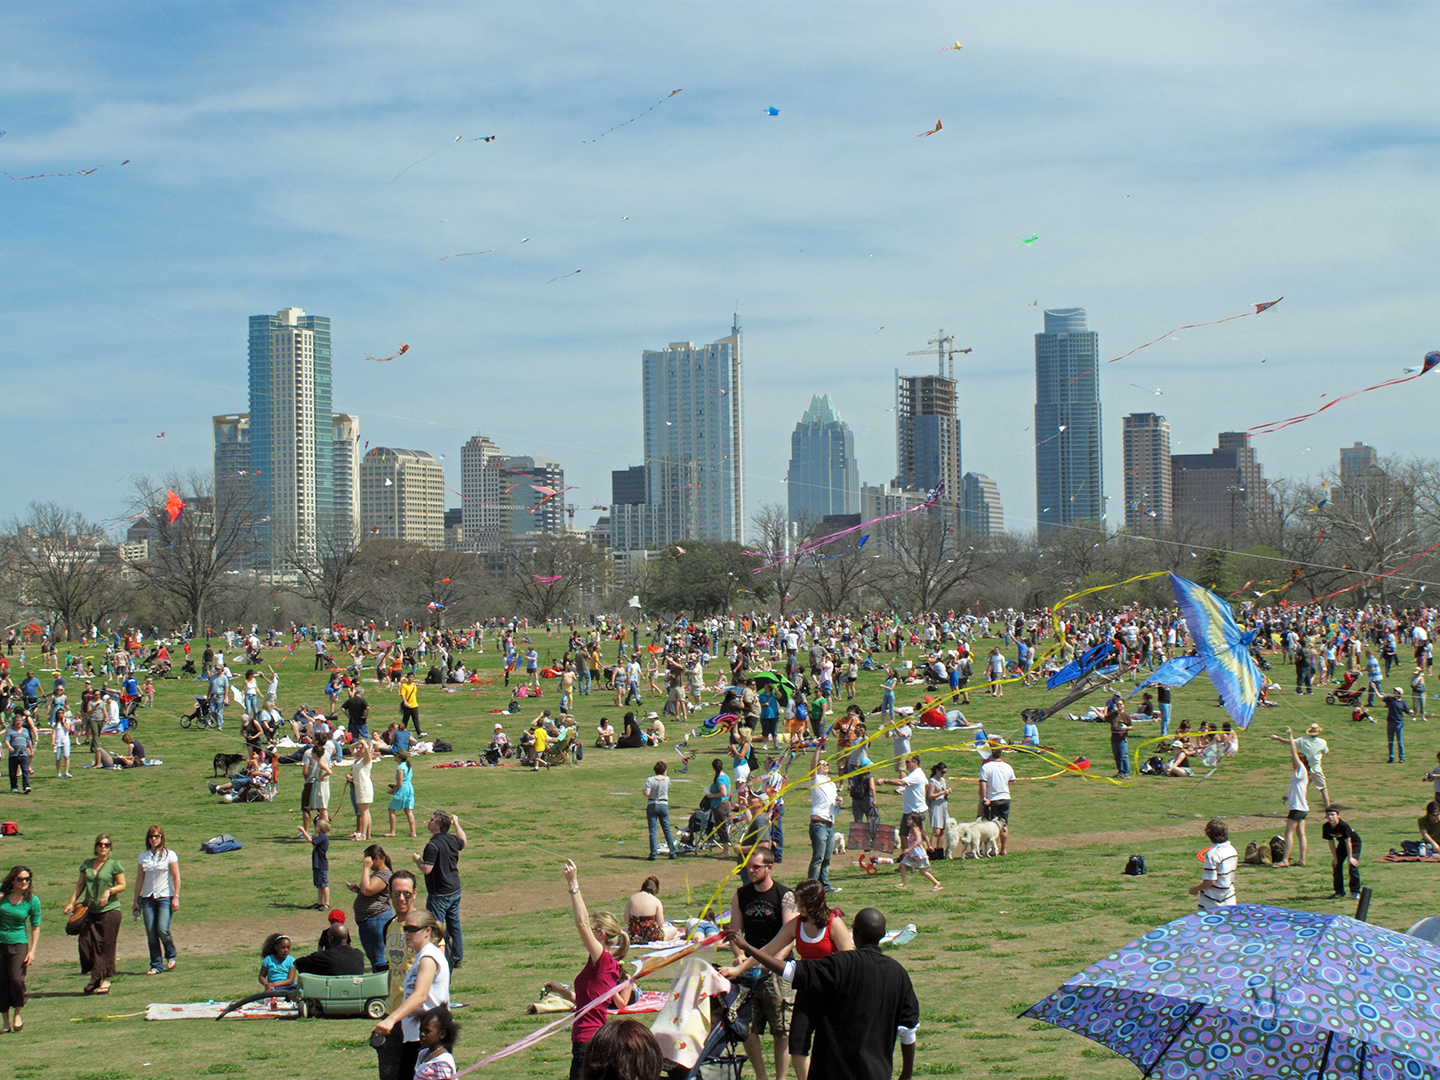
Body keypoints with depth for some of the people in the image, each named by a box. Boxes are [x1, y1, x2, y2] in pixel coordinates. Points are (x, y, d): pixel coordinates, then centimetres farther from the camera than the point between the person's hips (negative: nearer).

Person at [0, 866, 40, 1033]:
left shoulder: (32, 900, -3)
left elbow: (35, 928, 2)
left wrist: (32, 951, -5)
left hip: (19, 943, -1)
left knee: (16, 980, -15)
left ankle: (17, 1014, 9)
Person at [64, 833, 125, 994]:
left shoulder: (114, 864, 0)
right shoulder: (87, 864, 12)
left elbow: (122, 885, 1)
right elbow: (80, 885, 15)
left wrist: (109, 891, -16)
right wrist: (71, 903, 5)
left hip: (110, 910, -4)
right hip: (89, 910, 4)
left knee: (106, 945, -3)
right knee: (85, 942, -3)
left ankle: (105, 980, 5)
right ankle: (94, 976, 11)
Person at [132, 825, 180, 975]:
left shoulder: (169, 855, 0)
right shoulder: (143, 856, 9)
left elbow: (176, 877, -1)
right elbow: (140, 878, 13)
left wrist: (176, 897, -8)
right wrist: (136, 900, 11)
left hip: (165, 897, -3)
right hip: (148, 898, 3)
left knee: (162, 930, -16)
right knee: (151, 934, -3)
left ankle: (171, 955, 11)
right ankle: (156, 965, 6)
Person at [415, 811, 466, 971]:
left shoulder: (433, 845, -21)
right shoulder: (452, 840, 3)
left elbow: (426, 869, -24)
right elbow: (463, 841, 28)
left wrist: (417, 860, -5)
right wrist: (456, 823, 37)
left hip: (439, 894, -8)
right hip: (455, 891, 8)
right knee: (454, 925, 15)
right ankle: (457, 959, 23)